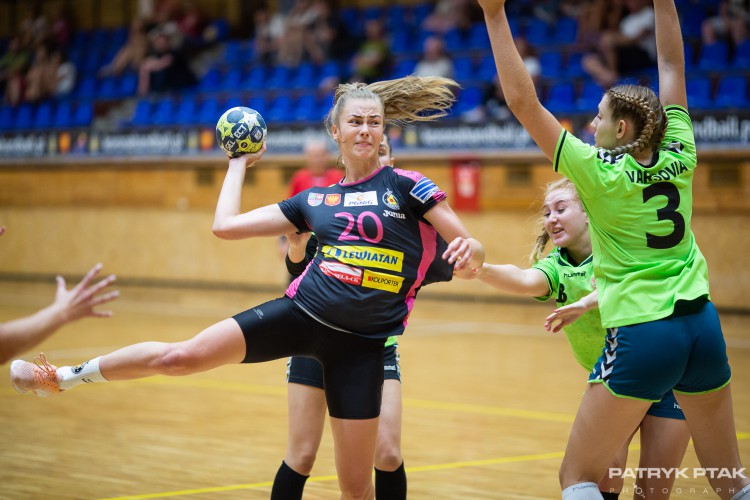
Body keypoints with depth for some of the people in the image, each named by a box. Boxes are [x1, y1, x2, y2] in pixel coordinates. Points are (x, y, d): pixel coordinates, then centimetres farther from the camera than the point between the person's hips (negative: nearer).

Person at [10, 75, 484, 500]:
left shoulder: (406, 186, 0)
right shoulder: (315, 199, 10)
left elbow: (472, 250, -3)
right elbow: (226, 225, 13)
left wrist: (470, 251, -26)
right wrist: (240, 163, 22)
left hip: (361, 343, -2)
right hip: (300, 313, 2)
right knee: (181, 356, -8)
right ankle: (64, 377, 13)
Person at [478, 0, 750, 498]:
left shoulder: (600, 173, -8)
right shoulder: (679, 158, 4)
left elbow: (523, 101, -9)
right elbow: (673, 67, 15)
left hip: (640, 336, -5)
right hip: (703, 326, 5)